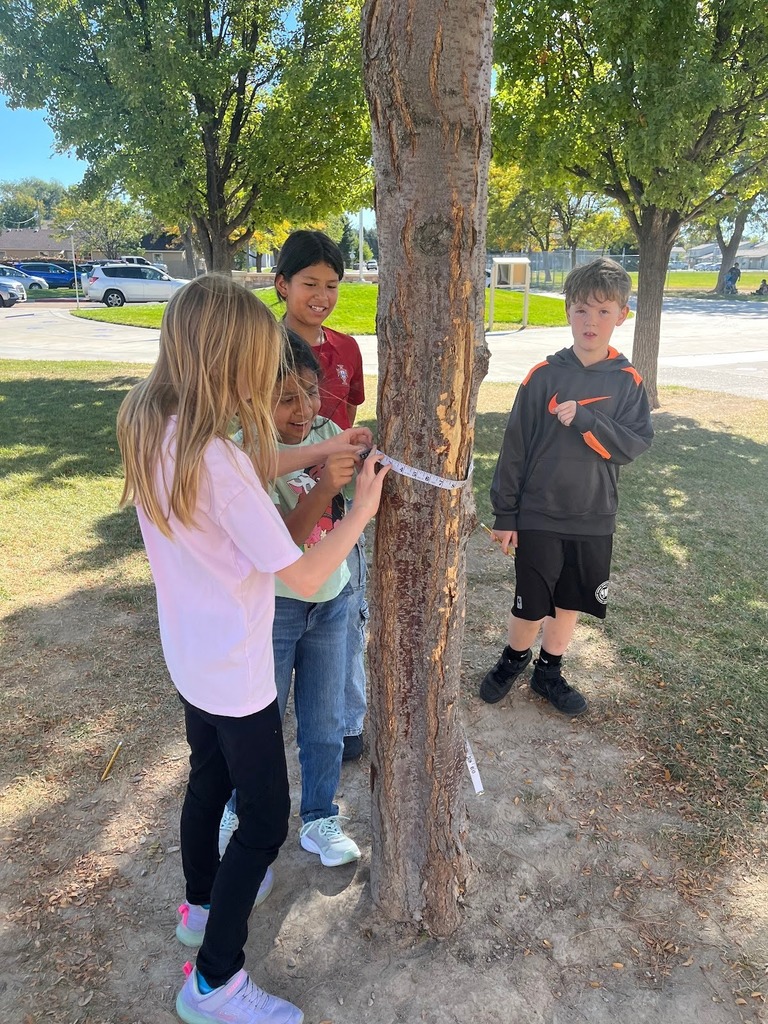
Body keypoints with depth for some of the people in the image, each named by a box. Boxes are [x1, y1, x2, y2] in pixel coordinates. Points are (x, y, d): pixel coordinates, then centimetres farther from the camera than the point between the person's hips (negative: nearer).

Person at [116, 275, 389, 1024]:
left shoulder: (149, 430, -6)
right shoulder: (218, 461, -31)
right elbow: (304, 576, -25)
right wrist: (363, 509, -13)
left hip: (190, 658, 8)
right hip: (235, 673, -8)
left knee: (208, 780, 27)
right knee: (264, 819, 9)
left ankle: (204, 901, 51)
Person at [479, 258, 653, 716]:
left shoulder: (628, 381, -2)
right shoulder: (545, 375, -7)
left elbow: (634, 444, -10)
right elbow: (515, 446, -5)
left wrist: (583, 419, -25)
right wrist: (504, 513, -4)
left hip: (594, 519, 2)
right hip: (538, 515, -2)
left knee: (571, 603, 15)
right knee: (532, 604, 8)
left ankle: (549, 671, 36)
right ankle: (515, 658, 36)